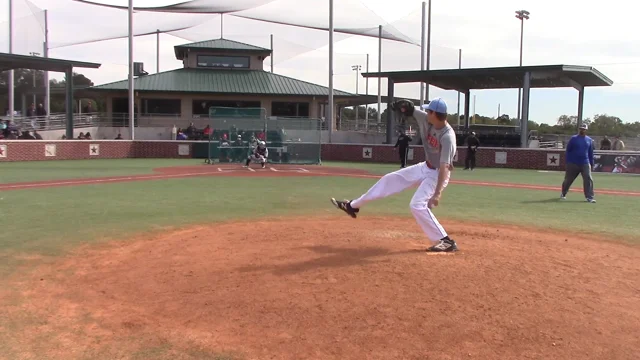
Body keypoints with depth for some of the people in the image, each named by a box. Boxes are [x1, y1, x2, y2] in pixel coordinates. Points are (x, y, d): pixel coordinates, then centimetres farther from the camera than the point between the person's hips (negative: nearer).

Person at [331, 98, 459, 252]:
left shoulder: (447, 137, -32)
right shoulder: (427, 120, -10)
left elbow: (444, 167, -38)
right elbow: (409, 109, -2)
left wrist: (437, 193, -45)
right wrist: (405, 106, -25)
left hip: (437, 173, -9)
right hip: (425, 167, 9)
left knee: (417, 205, -23)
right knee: (389, 180, 11)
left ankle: (446, 241, -13)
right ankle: (353, 206, 23)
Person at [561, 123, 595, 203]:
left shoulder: (589, 140, 9)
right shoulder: (574, 138, 0)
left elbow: (591, 153, 14)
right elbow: (568, 150, 1)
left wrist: (591, 163, 11)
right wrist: (567, 163, -3)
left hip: (585, 164, 2)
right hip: (573, 163, -2)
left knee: (588, 179, -9)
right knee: (568, 180, 8)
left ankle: (589, 197, -6)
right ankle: (563, 194, 27)